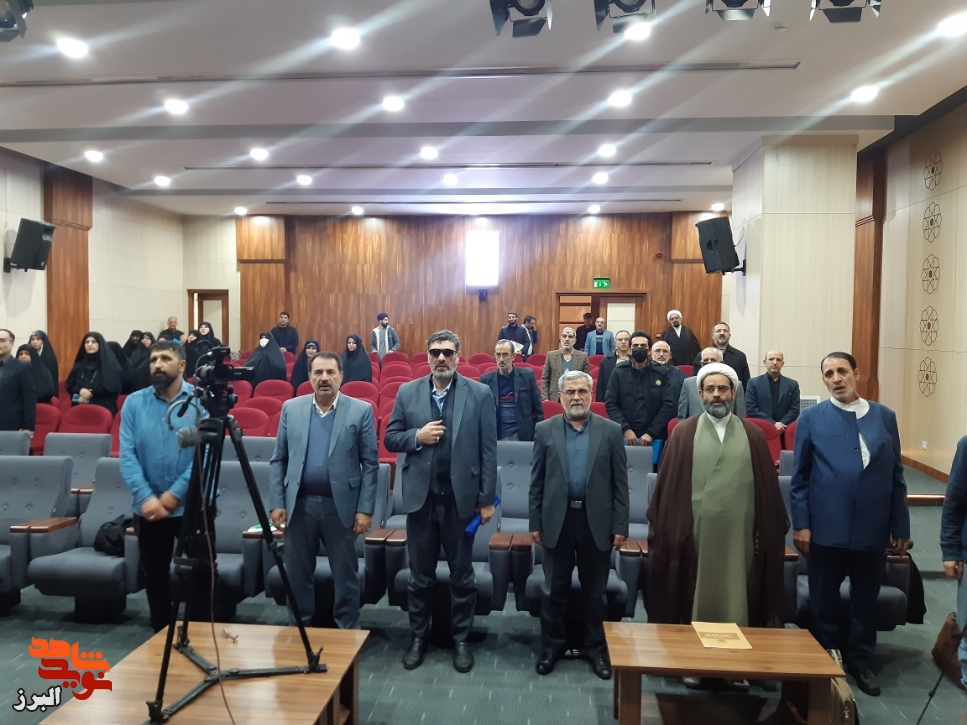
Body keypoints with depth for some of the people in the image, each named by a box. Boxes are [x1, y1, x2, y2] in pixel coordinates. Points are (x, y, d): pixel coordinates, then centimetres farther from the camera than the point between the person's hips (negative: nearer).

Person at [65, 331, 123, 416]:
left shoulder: (110, 363, -1)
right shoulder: (79, 364, 16)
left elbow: (114, 387, -10)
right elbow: (70, 384, 12)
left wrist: (92, 393, -15)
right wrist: (80, 391, -10)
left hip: (103, 408, -4)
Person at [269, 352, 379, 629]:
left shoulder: (361, 411, -3)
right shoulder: (291, 408, 5)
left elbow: (370, 463, -4)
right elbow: (278, 460, 6)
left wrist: (365, 509, -8)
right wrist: (276, 503, -1)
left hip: (340, 506, -2)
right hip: (299, 504, 2)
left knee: (346, 576, 9)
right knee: (297, 575, 12)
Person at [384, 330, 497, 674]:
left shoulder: (479, 394, -4)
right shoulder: (407, 392, 2)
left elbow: (488, 450, -4)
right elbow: (390, 438, 5)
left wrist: (487, 499, -6)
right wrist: (417, 436, -15)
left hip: (460, 498, -1)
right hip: (421, 497, 2)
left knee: (462, 574, 12)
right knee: (420, 574, 14)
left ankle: (461, 639, 29)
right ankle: (418, 636, 32)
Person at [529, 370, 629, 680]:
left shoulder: (610, 431, -1)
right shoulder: (545, 430, 0)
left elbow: (620, 483, 0)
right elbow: (537, 482, 2)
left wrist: (620, 526, -4)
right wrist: (535, 523, 0)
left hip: (596, 522, 0)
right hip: (557, 521, 0)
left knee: (595, 591, 13)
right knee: (554, 590, 11)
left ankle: (597, 648, 29)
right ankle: (551, 645, 28)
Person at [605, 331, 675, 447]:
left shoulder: (660, 373, 3)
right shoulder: (619, 372, 3)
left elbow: (668, 405, -4)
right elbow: (610, 404, -2)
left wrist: (651, 433, -13)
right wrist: (625, 429, -14)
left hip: (655, 437, 0)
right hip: (625, 435, 0)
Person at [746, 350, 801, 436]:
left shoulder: (792, 384, 12)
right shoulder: (754, 383, 5)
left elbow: (794, 410, 6)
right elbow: (751, 409, -4)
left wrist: (781, 425, -11)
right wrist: (773, 423, -13)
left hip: (784, 432, 2)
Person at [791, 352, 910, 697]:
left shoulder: (885, 416, 5)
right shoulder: (811, 418, -1)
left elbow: (896, 476, 6)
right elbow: (800, 476, -1)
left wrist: (900, 526, 5)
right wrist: (801, 524, -7)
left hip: (873, 529, 2)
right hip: (827, 528, -2)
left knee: (866, 602, 15)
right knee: (824, 602, 11)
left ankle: (860, 661, 34)